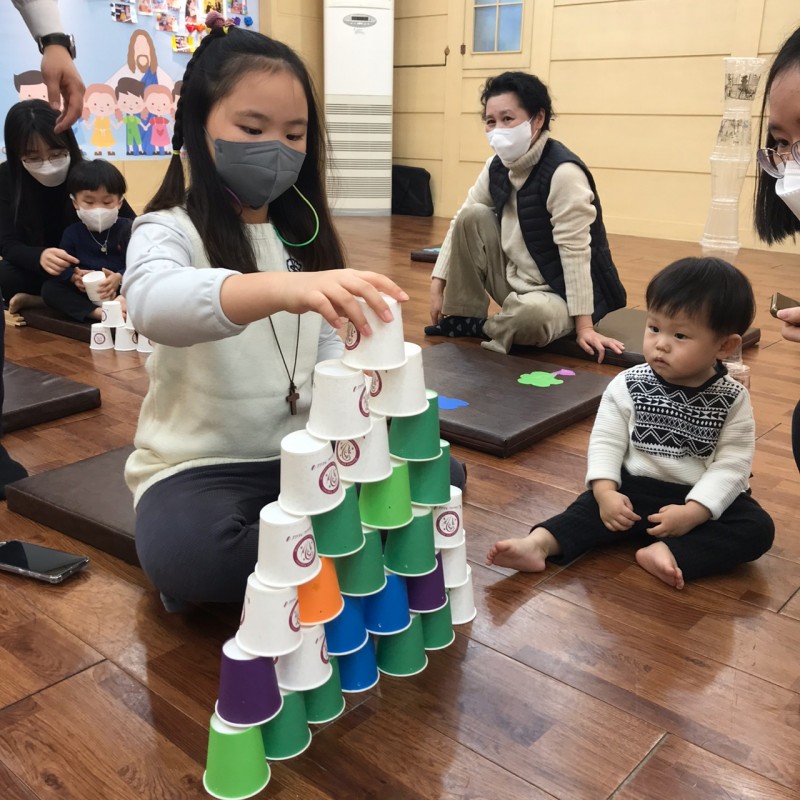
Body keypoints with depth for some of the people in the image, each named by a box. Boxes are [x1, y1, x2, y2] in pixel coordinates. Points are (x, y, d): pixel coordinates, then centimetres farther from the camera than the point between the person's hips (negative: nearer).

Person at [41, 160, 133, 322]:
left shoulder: (127, 228, -1)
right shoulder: (72, 233, 7)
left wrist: (119, 278, -33)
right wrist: (74, 277, -25)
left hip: (121, 289, -2)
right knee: (48, 288, -22)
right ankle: (98, 313, -40)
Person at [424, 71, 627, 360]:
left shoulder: (563, 172, -24)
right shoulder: (498, 166, -1)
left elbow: (575, 251, -25)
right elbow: (460, 222, 5)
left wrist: (584, 326, -24)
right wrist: (437, 286, -2)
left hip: (562, 296, -7)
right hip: (517, 281, 7)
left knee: (531, 314, -39)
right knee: (472, 216, -6)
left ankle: (481, 330, -3)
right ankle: (462, 317, 4)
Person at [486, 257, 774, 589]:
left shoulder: (733, 400, -8)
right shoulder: (627, 386, -6)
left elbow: (732, 464, -13)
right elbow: (606, 442, -7)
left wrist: (693, 512, -26)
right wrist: (606, 492, -23)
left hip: (704, 500, 0)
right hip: (636, 490, 0)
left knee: (757, 527, -22)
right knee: (594, 505, -23)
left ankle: (669, 554, -37)